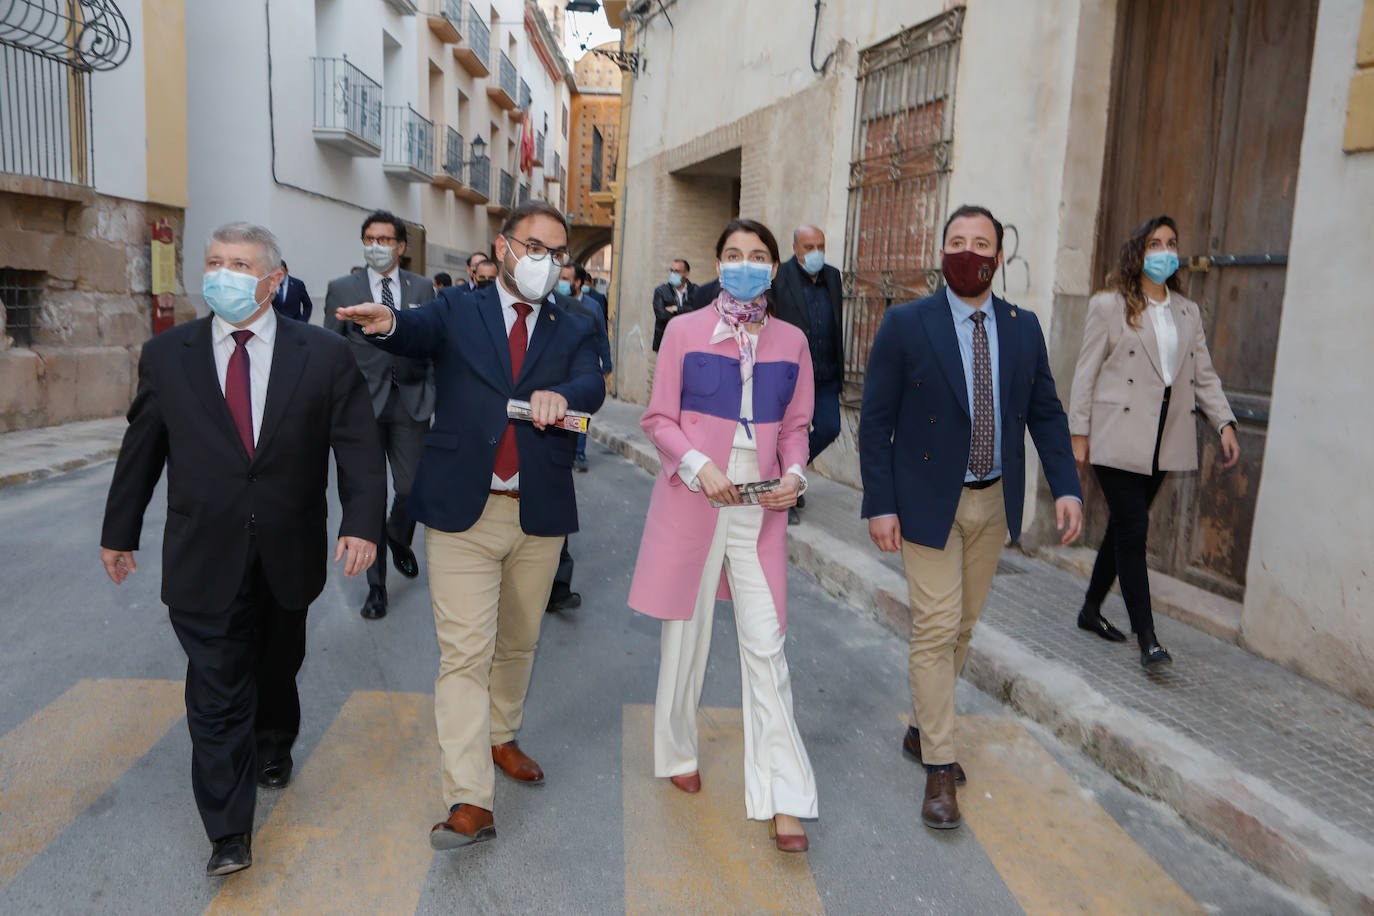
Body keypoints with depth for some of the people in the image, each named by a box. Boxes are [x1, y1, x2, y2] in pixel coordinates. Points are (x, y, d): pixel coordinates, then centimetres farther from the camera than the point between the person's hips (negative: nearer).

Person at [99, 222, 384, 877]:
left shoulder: (324, 355, -4)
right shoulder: (166, 356, 0)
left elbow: (358, 443, -7)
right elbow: (141, 449, 8)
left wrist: (362, 521, -19)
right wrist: (119, 531, 14)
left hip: (288, 555, 1)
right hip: (204, 559, 0)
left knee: (277, 666, 21)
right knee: (217, 689, 1)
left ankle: (273, 747, 50)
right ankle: (229, 833, 11)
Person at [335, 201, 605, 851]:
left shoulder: (573, 332, 9)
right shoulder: (457, 312, 5)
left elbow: (592, 388, -10)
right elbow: (420, 333, -17)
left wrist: (561, 394, -33)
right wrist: (388, 324, -41)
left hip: (539, 513, 3)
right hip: (463, 510, -3)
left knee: (517, 643, 18)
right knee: (464, 652, -4)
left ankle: (500, 738, 42)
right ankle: (469, 801, 0)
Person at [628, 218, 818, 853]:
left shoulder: (791, 342, 8)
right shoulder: (684, 330, 1)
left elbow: (796, 426, 13)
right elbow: (658, 418, 1)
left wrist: (794, 474, -6)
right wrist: (699, 465, -15)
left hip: (760, 508, 1)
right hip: (692, 500, -1)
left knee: (765, 645, -1)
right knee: (686, 633, 10)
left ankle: (781, 799, 6)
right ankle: (677, 751, 34)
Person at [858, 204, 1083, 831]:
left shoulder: (1023, 328, 5)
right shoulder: (905, 324, -8)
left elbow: (1045, 414, 9)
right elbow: (876, 420, -8)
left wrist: (1066, 487, -4)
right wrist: (880, 504, -13)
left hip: (994, 502, 5)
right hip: (930, 501, -5)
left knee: (963, 627, 15)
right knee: (936, 631, -4)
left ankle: (923, 731, 34)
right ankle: (938, 768, 8)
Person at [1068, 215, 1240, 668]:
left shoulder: (1188, 312, 14)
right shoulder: (1109, 306, -2)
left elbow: (1204, 375, 13)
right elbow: (1086, 373, -4)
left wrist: (1225, 423, 1)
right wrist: (1078, 433, -7)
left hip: (1163, 441, 6)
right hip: (1118, 438, -5)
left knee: (1123, 528, 12)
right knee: (1134, 531, -8)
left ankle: (1091, 610, 27)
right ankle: (1146, 638, -4)